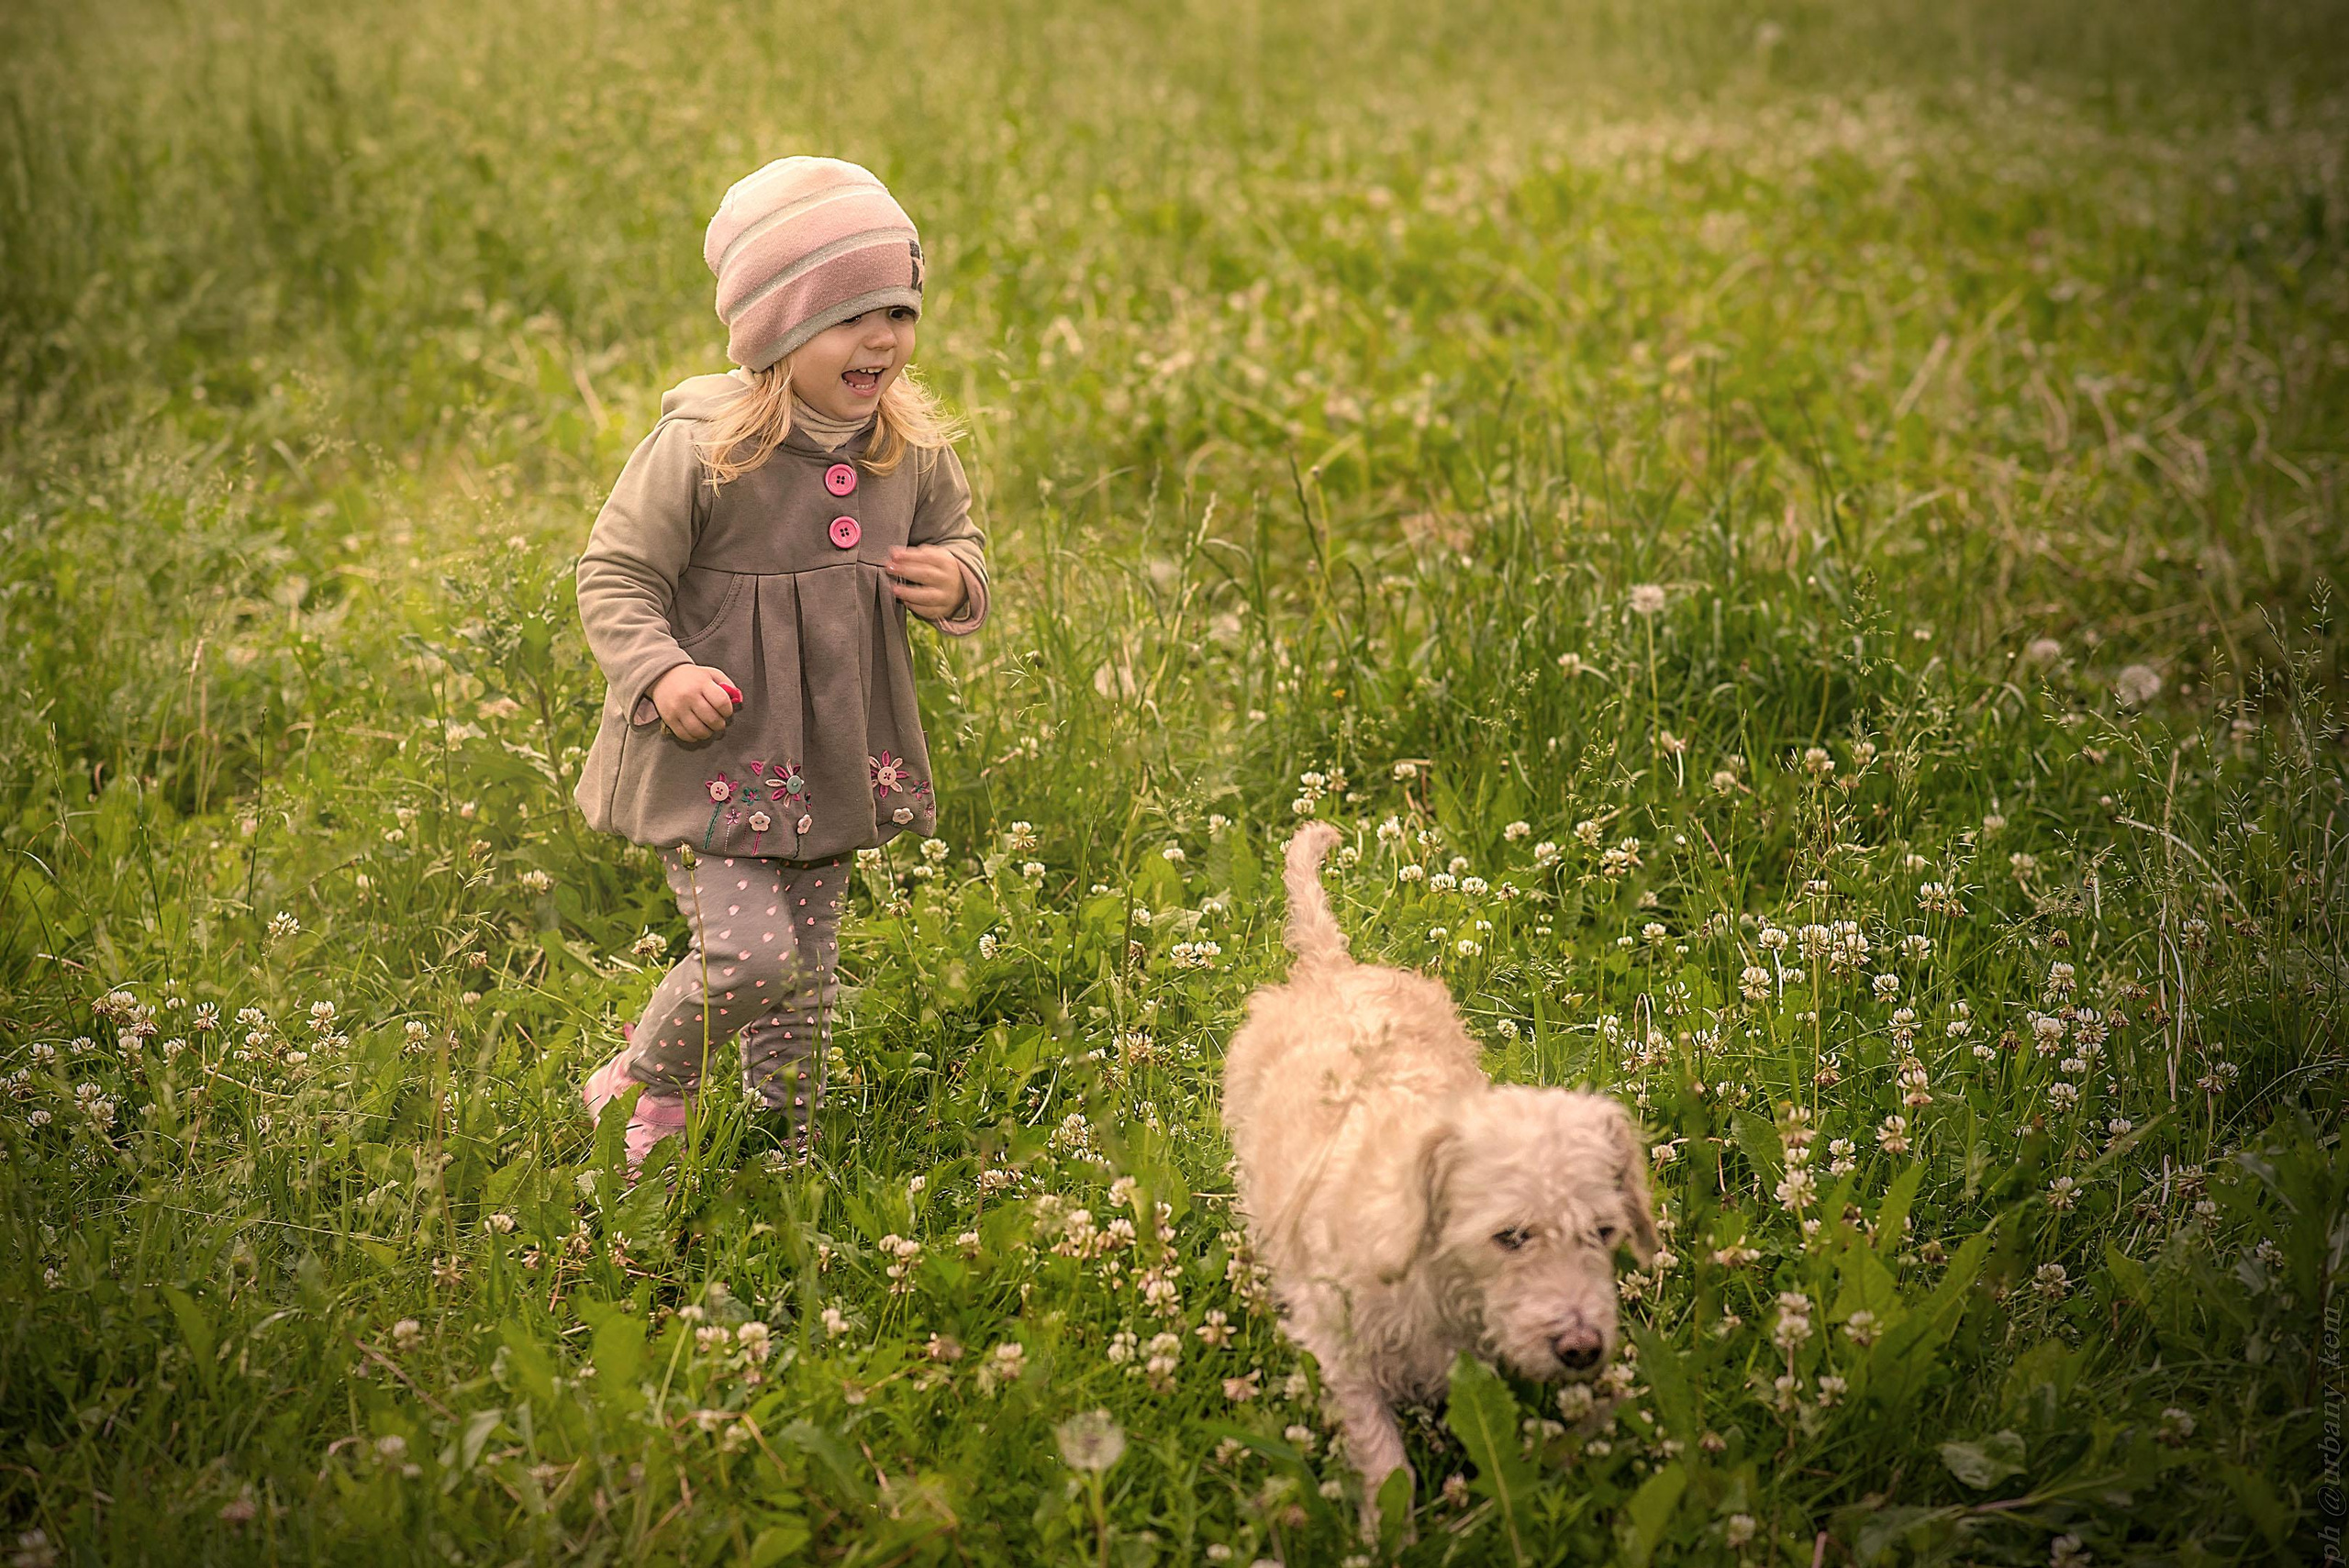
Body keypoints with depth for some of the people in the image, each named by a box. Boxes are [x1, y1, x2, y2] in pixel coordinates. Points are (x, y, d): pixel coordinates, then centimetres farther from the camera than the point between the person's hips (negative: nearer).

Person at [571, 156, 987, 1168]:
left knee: (807, 972, 14)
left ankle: (787, 1157, 33)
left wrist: (956, 581, -6)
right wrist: (658, 672, -26)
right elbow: (614, 575, -10)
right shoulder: (699, 448, -17)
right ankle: (644, 1086, 15)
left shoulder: (914, 451, -1)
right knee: (749, 954, -15)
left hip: (832, 758, 6)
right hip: (713, 749, -5)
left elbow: (956, 538, 18)